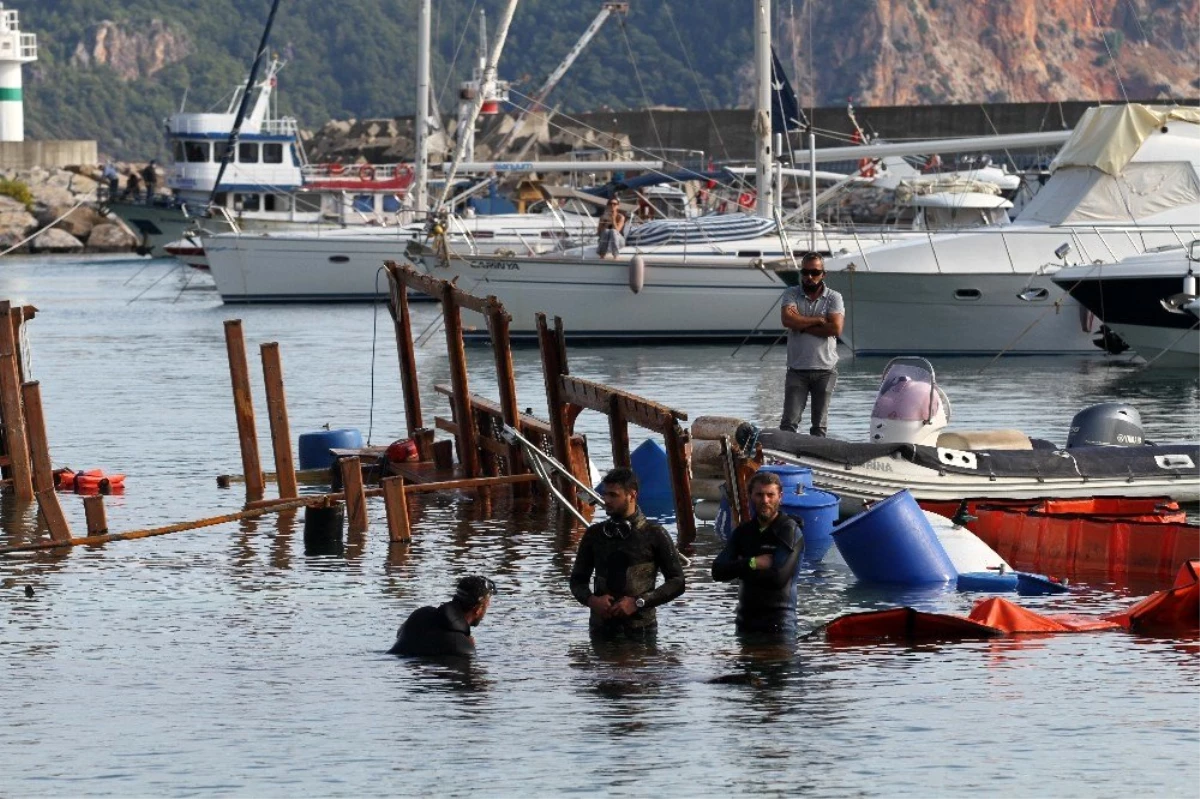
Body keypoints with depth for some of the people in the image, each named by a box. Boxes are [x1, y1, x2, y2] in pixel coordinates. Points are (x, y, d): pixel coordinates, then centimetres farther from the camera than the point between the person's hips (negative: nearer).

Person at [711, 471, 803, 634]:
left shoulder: (789, 531, -8)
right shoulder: (743, 531, 10)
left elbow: (778, 577, -20)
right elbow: (718, 571, 0)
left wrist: (739, 569, -7)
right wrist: (752, 564, -15)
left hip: (778, 620, -7)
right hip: (746, 617, 7)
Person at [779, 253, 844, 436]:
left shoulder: (833, 298, 2)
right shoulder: (792, 294, 4)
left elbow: (836, 329, -13)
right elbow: (787, 319, -15)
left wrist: (802, 325, -10)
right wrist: (817, 320, -11)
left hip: (825, 369, 0)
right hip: (797, 369, 0)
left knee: (820, 425, 6)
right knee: (789, 421, -8)